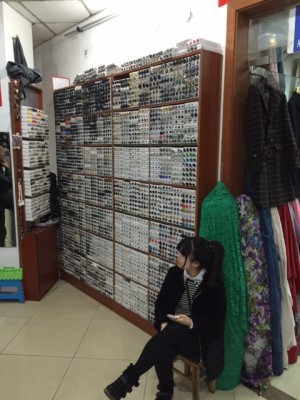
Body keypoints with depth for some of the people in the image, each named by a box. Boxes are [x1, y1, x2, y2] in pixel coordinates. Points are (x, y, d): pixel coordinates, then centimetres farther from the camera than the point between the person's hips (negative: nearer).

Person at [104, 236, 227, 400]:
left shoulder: (214, 284, -17)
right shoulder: (174, 273, -4)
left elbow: (217, 322, -12)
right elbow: (161, 301, 5)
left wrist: (192, 322, -27)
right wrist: (163, 322, -14)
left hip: (199, 337, -3)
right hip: (172, 330, 4)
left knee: (171, 332, -34)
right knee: (163, 350, -30)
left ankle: (128, 378, -26)